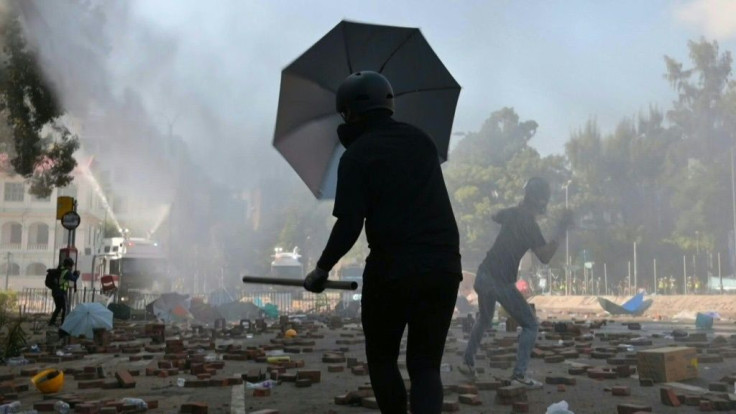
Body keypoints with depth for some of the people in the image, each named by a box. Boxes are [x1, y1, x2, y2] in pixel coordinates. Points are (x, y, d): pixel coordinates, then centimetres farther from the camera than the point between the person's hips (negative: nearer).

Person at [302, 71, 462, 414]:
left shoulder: (357, 154, -3)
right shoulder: (422, 140, 13)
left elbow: (349, 225, -10)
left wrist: (322, 268, 3)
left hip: (392, 269, -4)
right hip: (444, 267, 4)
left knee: (382, 358, 18)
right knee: (425, 365, 10)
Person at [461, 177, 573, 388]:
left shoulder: (512, 213, 7)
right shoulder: (530, 224, -14)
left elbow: (495, 217, 32)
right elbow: (545, 257, -17)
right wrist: (561, 229, -16)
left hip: (483, 275, 8)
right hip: (501, 282, -8)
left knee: (484, 319, 29)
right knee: (530, 325, 5)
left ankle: (468, 362, 30)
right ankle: (519, 373, -3)